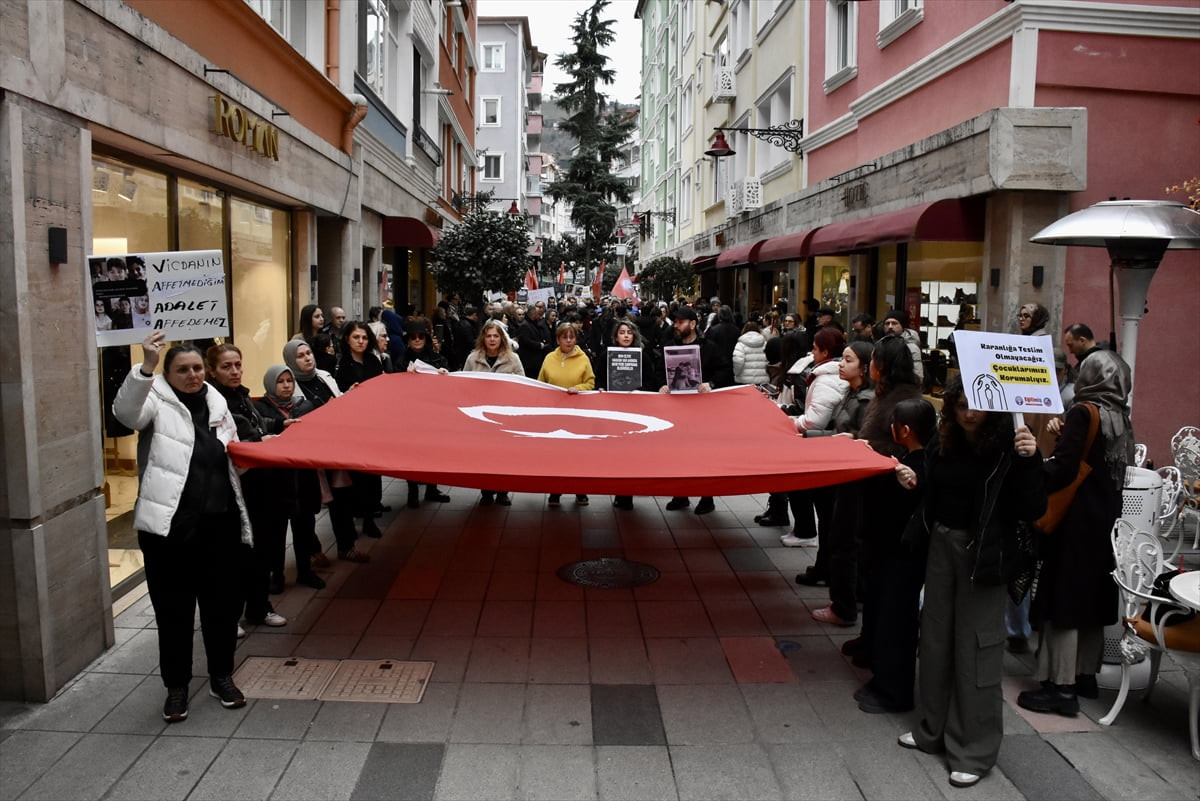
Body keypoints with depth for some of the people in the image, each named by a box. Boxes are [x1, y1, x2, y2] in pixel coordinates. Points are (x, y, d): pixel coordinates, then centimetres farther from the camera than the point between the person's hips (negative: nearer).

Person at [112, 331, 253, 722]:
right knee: (173, 610, 6)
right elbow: (125, 411, -28)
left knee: (223, 603, 13)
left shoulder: (216, 402, 13)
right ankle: (176, 686, 22)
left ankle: (222, 676, 30)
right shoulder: (157, 402, -3)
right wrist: (147, 365, -40)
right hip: (170, 526, -4)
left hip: (219, 524, 5)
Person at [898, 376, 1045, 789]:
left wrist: (1029, 460, -28)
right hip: (941, 543, 6)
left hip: (983, 553, -6)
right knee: (936, 639, 16)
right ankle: (934, 730, 33)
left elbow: (1032, 510, -18)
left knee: (975, 649, 1)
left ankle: (974, 749, 15)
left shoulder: (1006, 447, -14)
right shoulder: (944, 442, 2)